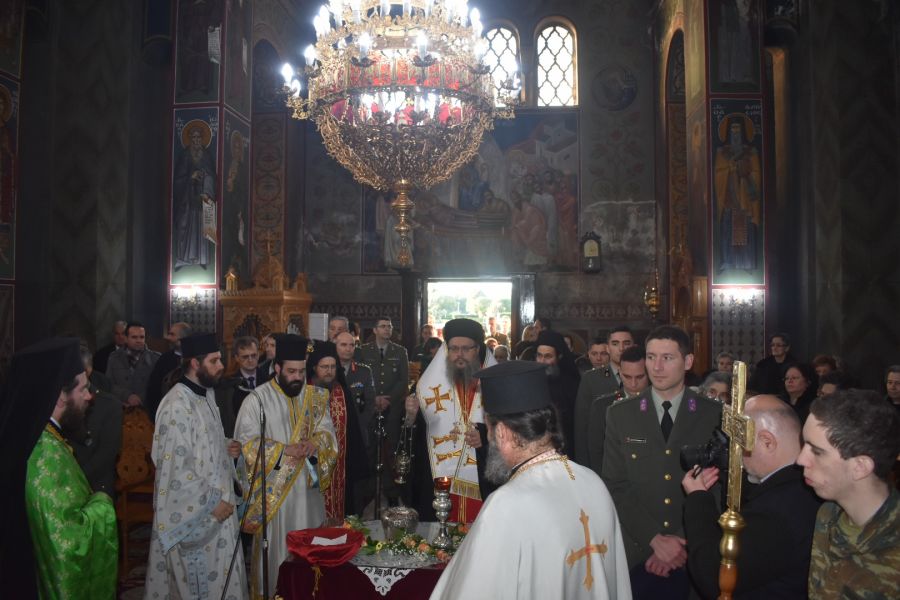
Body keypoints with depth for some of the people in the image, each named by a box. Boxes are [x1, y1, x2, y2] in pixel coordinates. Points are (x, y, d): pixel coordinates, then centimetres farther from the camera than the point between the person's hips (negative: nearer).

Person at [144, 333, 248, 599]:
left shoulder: (207, 394, 6)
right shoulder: (177, 405, -22)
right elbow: (176, 467, -23)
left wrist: (225, 446, 0)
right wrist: (212, 502, -19)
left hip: (216, 500, 8)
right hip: (191, 512, -8)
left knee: (218, 574, 18)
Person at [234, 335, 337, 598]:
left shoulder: (315, 396, 7)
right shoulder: (257, 398, -7)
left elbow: (327, 430, 4)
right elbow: (246, 441, -12)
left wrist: (314, 442, -18)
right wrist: (284, 450, -21)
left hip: (308, 486, 4)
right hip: (273, 488, -4)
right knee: (275, 548, 4)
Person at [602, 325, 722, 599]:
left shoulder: (716, 415, -3)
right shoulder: (620, 414, -1)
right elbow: (615, 485, -4)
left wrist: (684, 543, -11)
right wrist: (655, 539, -14)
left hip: (695, 558, 0)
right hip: (638, 555, 1)